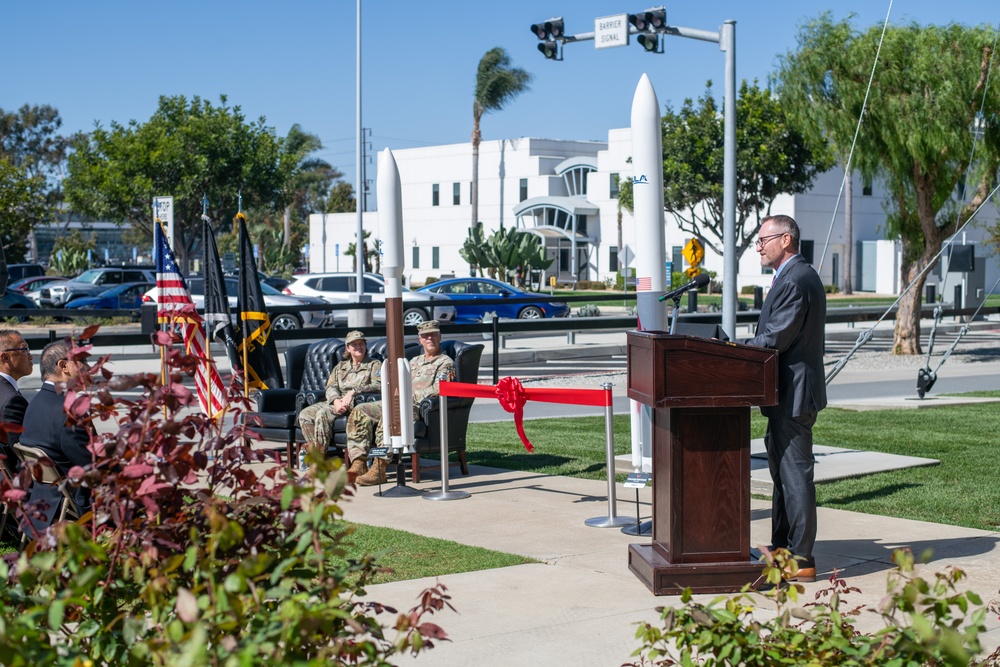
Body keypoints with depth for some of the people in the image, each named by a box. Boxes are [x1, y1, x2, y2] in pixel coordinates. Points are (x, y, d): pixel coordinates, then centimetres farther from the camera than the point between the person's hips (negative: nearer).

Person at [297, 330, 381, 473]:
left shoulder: (374, 365, 11)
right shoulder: (340, 367, 25)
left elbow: (378, 385, -8)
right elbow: (331, 387, 11)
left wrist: (353, 392, -18)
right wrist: (336, 400, -14)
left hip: (356, 403, -6)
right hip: (336, 402, 6)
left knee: (323, 413, -31)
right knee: (305, 414, -18)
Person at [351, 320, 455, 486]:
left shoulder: (446, 363, 5)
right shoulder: (415, 362, 30)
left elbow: (438, 390, -11)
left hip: (419, 409, -8)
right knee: (360, 411, -11)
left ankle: (379, 469, -40)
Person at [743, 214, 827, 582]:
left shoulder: (795, 280, -18)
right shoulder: (796, 276, 17)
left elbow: (774, 340, -22)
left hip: (793, 393, -11)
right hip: (787, 394, 11)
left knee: (795, 475, -6)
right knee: (782, 472, 18)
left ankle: (800, 559, -1)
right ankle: (781, 548, 28)